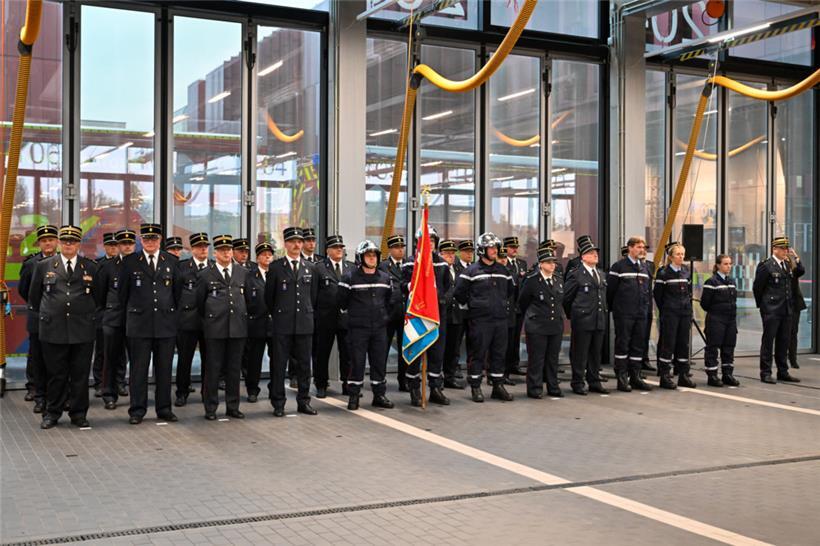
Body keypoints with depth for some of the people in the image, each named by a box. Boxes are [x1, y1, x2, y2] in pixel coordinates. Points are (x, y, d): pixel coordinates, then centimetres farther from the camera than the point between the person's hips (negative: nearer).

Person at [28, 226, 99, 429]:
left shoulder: (91, 267, 6)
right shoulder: (43, 266, 7)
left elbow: (97, 296, 16)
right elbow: (34, 296, 16)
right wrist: (44, 315, 17)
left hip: (83, 330, 0)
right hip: (53, 328, 0)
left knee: (80, 374, 4)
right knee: (56, 374, 5)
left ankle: (78, 414, 14)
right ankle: (52, 413, 16)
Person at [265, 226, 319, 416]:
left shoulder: (310, 267, 10)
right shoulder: (276, 267, 1)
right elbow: (269, 296, 8)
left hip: (305, 323, 3)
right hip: (282, 324, -3)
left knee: (304, 364, 6)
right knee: (279, 364, 0)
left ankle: (304, 401, 15)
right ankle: (278, 404, 7)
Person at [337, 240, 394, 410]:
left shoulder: (385, 278, 8)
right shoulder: (350, 277, -7)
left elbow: (389, 299, 21)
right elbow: (341, 300, -1)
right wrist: (354, 313, 9)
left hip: (379, 326, 4)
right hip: (358, 328, -4)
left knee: (380, 362, 7)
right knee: (357, 362, -1)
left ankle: (379, 395, 17)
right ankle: (353, 396, 9)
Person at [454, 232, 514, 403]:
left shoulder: (503, 270, 11)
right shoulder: (472, 271, -6)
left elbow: (510, 289, 26)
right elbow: (459, 292, -4)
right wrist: (471, 305, 3)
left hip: (500, 319, 5)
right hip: (480, 320, -5)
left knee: (499, 354, 8)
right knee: (478, 355, 0)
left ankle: (498, 386, 17)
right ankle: (475, 387, 8)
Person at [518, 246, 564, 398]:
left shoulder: (558, 280, 8)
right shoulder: (531, 280, -9)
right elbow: (522, 301, 2)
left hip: (556, 326, 5)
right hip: (537, 327, -5)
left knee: (553, 358, 11)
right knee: (536, 358, -1)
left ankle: (553, 387, 20)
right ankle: (534, 389, 7)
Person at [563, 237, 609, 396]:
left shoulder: (601, 274, 14)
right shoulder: (575, 274, -7)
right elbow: (566, 297, -3)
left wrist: (603, 312, 16)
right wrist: (572, 315, 3)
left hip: (599, 321, 6)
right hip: (582, 320, -6)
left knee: (596, 353, 11)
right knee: (580, 353, -1)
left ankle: (594, 382, 20)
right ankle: (578, 383, 7)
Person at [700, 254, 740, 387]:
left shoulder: (731, 281, 12)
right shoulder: (712, 281, -10)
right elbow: (704, 302, -10)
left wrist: (731, 311, 11)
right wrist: (714, 311, 1)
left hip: (731, 319, 7)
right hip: (716, 320, -7)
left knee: (729, 347, 9)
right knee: (713, 347, -1)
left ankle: (727, 374, 17)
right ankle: (712, 376, 3)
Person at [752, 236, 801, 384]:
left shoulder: (787, 265, 11)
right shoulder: (766, 265, -9)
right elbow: (757, 287, -6)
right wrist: (762, 305, 1)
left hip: (787, 309, 7)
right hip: (771, 310, -7)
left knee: (784, 342, 11)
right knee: (768, 341, 0)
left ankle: (783, 372, 19)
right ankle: (765, 373, 4)